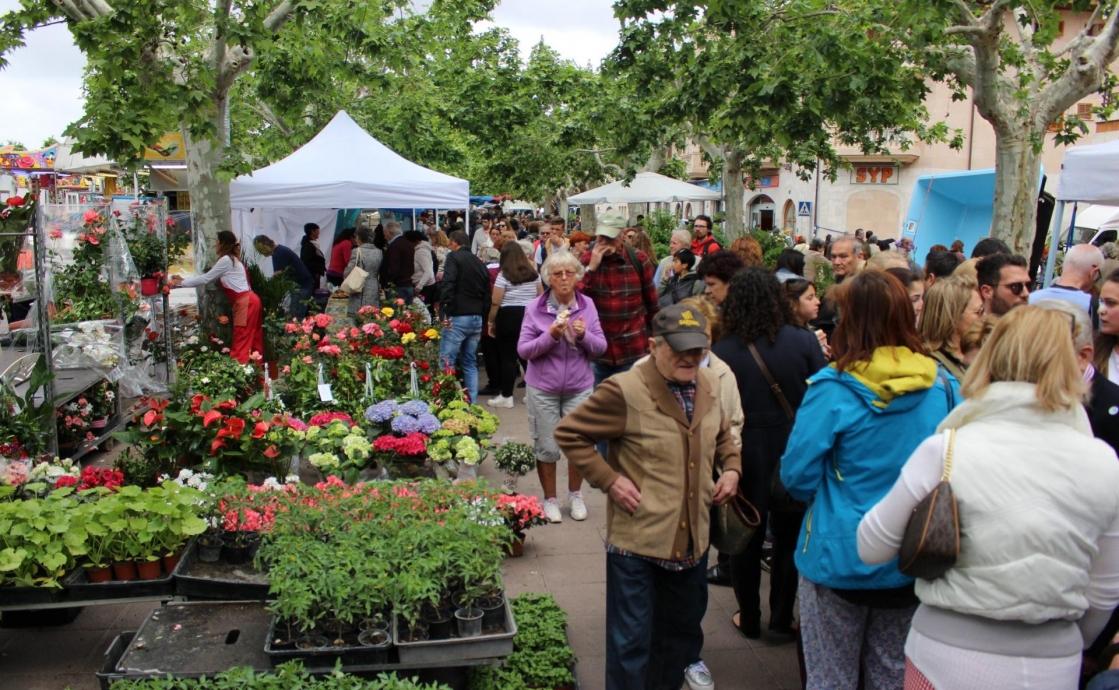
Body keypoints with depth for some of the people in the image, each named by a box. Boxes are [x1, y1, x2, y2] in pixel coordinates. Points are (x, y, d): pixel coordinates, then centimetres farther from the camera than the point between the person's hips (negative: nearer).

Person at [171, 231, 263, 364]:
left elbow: (206, 278, -4)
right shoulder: (231, 259, 21)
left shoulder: (226, 260, -8)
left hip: (245, 302, -9)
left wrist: (181, 283, 4)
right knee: (253, 339, 6)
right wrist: (184, 280, 17)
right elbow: (209, 278, 20)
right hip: (248, 301, 9)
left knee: (241, 341, -11)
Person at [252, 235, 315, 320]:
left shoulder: (278, 253, -16)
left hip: (301, 285, -10)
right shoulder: (280, 250, 14)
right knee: (299, 317, 9)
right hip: (303, 283, 10)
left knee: (296, 318, -12)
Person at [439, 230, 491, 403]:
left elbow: (447, 285, -18)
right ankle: (472, 402, 13)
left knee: (446, 361, -2)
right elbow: (487, 294, 18)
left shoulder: (454, 257, -4)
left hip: (458, 317, -7)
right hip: (477, 318, 7)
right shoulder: (480, 262, 17)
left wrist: (445, 311, -18)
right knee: (470, 362, 13)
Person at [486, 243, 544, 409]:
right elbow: (541, 297, 13)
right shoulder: (533, 273, 9)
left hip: (509, 316, -5)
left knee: (507, 356, 0)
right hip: (531, 316, 5)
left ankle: (506, 396, 5)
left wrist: (490, 322, -1)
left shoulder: (503, 275, -8)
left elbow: (496, 302, -10)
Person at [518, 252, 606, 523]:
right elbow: (523, 350, -9)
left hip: (579, 386, 2)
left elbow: (601, 347, 0)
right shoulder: (535, 308, -8)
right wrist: (550, 336, -24)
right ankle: (550, 499, 28)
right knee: (547, 447, 7)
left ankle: (575, 495, 32)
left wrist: (584, 335, -20)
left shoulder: (587, 305, -3)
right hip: (543, 388, -2)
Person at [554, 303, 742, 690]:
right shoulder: (625, 392, -19)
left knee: (683, 629, 25)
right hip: (637, 539, -7)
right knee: (631, 642, 6)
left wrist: (731, 468, 3)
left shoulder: (709, 386, 2)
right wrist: (608, 480, -18)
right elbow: (569, 433, -12)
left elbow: (722, 435, 22)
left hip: (693, 539, 7)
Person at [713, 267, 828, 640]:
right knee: (790, 536, 19)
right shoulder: (804, 341, -13)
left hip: (745, 456, -1)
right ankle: (783, 617, 30)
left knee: (747, 539, 16)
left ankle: (749, 619, 30)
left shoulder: (721, 352, -15)